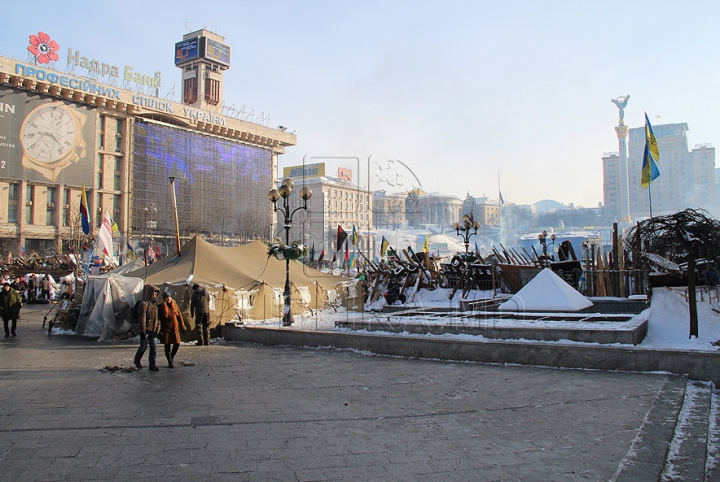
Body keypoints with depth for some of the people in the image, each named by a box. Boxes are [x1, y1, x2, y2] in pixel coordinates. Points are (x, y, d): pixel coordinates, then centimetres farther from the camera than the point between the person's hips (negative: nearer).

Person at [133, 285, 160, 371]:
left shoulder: (155, 304, 10)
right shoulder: (144, 304, -12)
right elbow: (142, 318, -15)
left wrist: (158, 328, 7)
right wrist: (143, 331, -17)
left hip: (153, 330, 6)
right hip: (146, 329, -6)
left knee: (154, 347, 2)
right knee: (143, 347, 5)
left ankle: (153, 364, 7)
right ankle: (137, 360, 30)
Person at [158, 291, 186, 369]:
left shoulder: (174, 305, 5)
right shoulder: (161, 307, -5)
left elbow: (179, 316, 8)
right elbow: (159, 319, -6)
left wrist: (182, 327, 6)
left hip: (175, 328, 3)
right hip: (166, 329, -3)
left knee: (177, 344, 0)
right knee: (167, 345, 1)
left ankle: (171, 357, 26)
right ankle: (170, 362, 12)